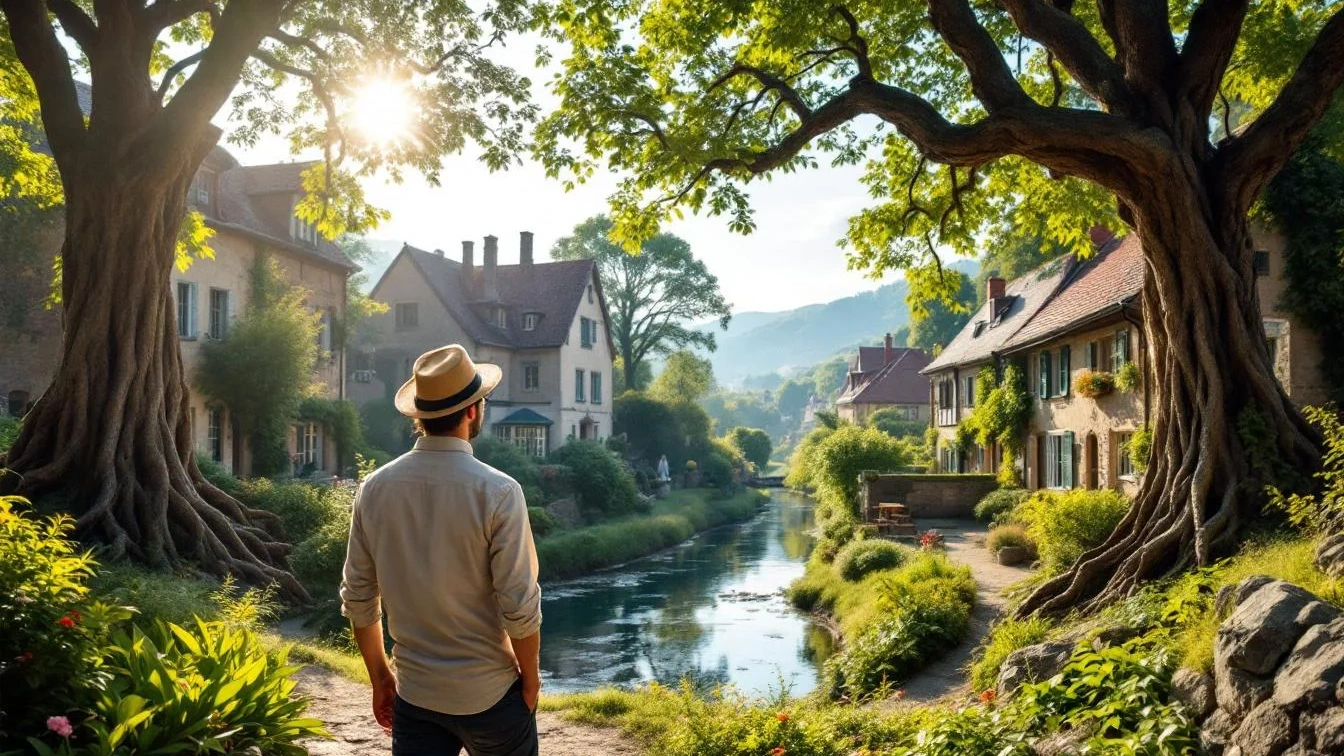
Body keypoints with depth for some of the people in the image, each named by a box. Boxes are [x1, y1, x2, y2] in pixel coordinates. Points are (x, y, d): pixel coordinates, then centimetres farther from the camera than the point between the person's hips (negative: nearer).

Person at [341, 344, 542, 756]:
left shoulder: (375, 488, -5)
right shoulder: (497, 491, -18)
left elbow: (358, 599, 1)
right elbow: (519, 606, -16)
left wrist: (380, 677, 13)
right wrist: (531, 677, 0)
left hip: (414, 695, 3)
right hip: (490, 692, -3)